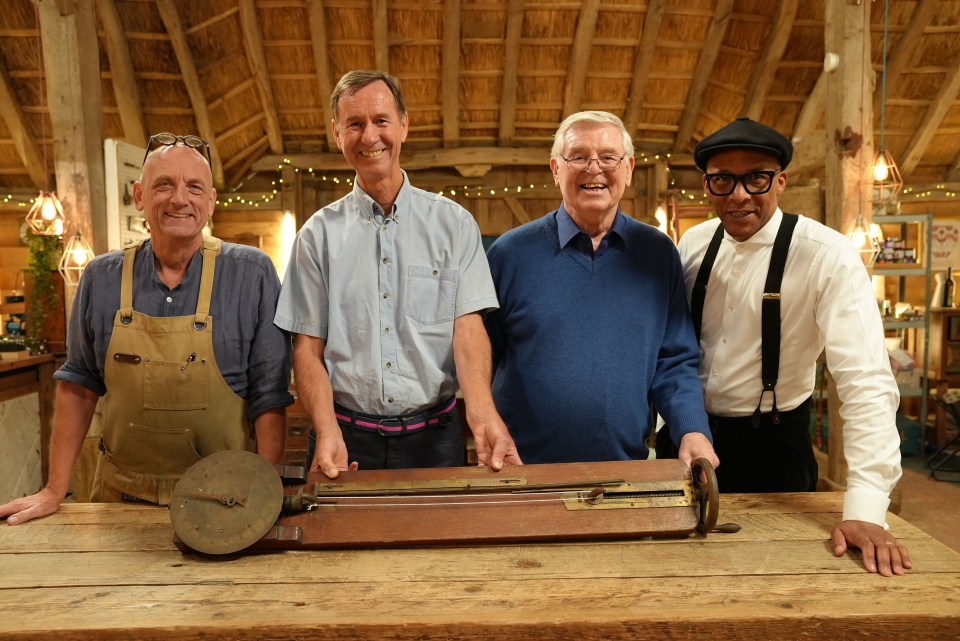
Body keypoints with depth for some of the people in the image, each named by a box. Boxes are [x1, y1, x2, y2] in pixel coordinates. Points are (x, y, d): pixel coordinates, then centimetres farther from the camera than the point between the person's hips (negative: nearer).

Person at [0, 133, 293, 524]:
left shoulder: (253, 274, -11)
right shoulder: (102, 278, -1)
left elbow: (268, 394, -10)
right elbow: (79, 384, 6)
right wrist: (55, 490, 4)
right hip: (120, 493, 3)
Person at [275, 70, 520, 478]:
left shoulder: (453, 224, 2)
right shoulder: (319, 234, 4)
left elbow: (467, 326, -6)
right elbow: (307, 347, 2)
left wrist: (481, 413, -23)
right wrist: (328, 433, -14)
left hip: (435, 438, 0)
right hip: (349, 439, 0)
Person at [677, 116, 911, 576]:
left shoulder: (827, 257, -19)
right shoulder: (694, 244, -3)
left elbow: (866, 379, -26)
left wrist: (865, 511, -33)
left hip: (772, 446, -4)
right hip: (691, 434, 4)